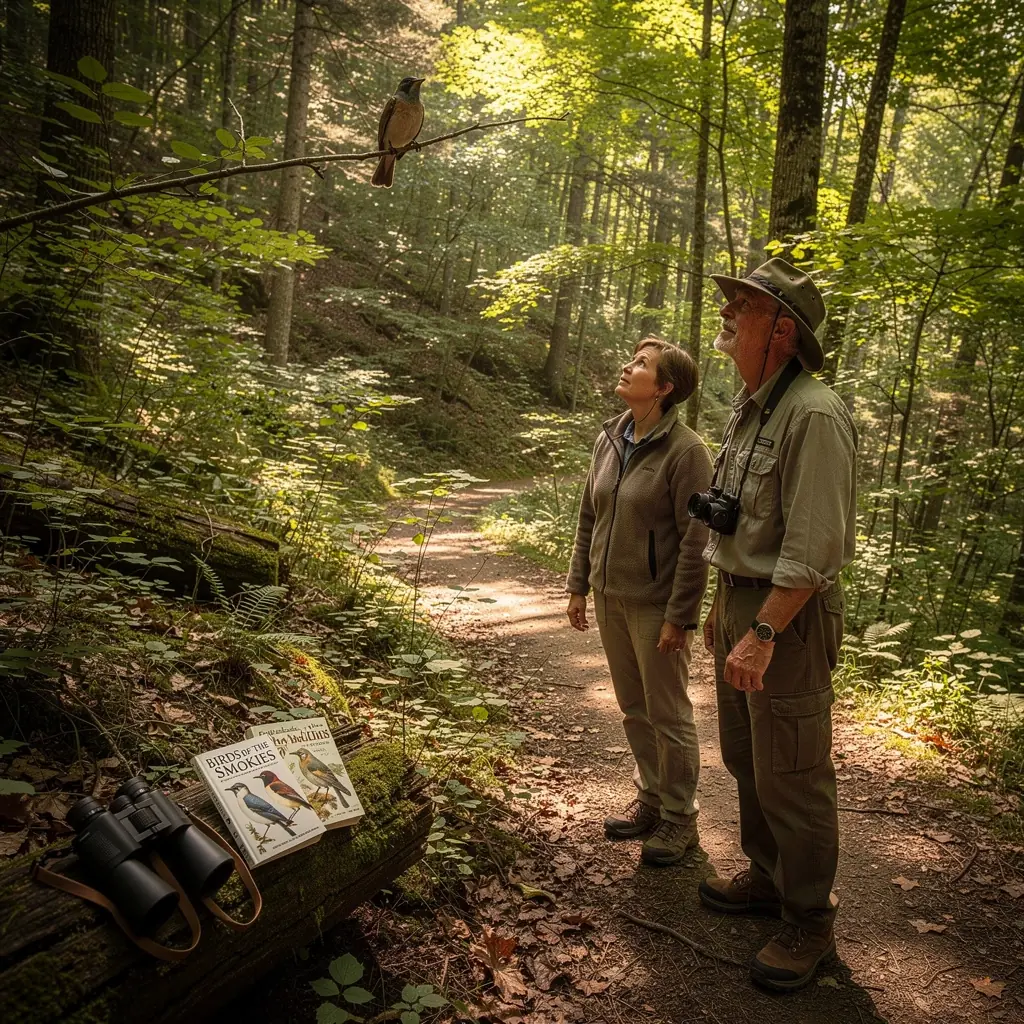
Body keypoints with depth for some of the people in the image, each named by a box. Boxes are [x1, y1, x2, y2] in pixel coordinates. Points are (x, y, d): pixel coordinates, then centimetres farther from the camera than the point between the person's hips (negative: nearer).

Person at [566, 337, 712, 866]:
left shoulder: (685, 451, -16)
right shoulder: (609, 440, 5)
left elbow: (695, 541, -17)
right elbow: (589, 518, 12)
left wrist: (679, 617, -17)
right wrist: (579, 585, 11)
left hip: (655, 605, -7)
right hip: (610, 599, 7)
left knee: (668, 715, 7)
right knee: (634, 709, 19)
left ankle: (679, 816, 25)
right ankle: (651, 797, 37)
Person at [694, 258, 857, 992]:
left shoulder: (814, 415, -20)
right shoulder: (748, 407, 10)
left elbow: (813, 547, -24)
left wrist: (763, 633, -25)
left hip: (788, 615, -9)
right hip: (742, 601, 9)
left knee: (791, 775, 2)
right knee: (745, 758, 20)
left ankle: (809, 923, 20)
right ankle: (768, 878, 38)